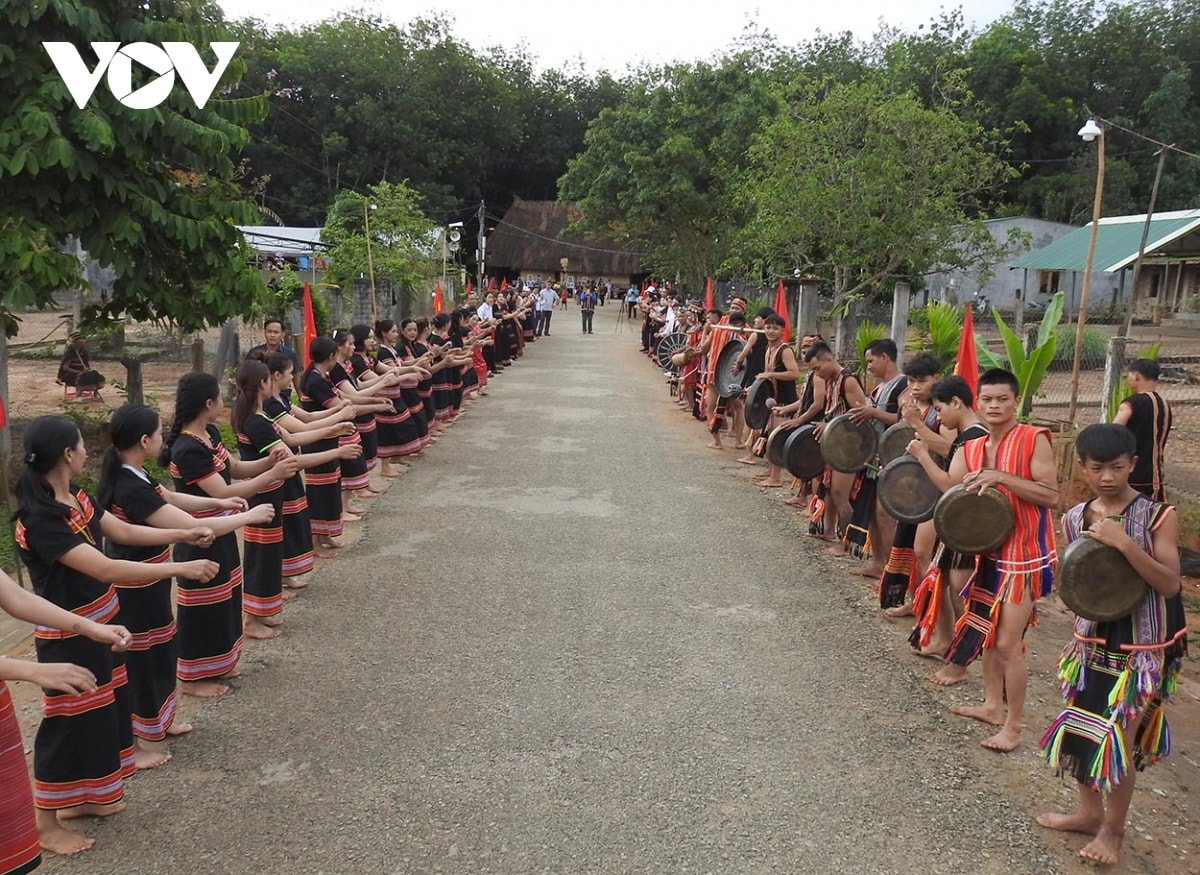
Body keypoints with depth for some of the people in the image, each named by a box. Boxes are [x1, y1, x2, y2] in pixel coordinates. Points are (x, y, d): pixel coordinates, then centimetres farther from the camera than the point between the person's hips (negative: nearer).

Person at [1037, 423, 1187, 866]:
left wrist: (1123, 543, -31)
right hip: (1092, 640, 5)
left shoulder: (1158, 515, -15)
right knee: (1080, 727, 13)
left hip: (1143, 647, -5)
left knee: (1119, 737, 0)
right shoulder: (1075, 519, 0)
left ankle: (1113, 829, 22)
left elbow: (1170, 584, -22)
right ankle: (1090, 812, 35)